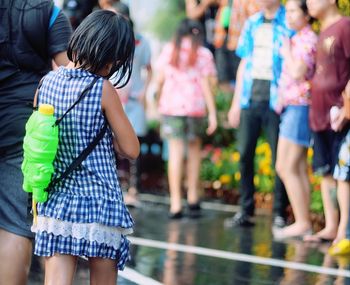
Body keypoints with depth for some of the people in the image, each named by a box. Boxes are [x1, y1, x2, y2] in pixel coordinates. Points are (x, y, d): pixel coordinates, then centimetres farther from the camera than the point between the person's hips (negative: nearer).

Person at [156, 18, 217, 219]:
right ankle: (193, 197, 15)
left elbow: (160, 80, 7)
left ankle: (176, 204, -4)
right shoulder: (203, 54, 1)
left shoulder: (169, 50, 6)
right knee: (194, 149, 17)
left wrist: (159, 98, 23)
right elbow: (205, 85, -4)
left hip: (170, 106, 1)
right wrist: (212, 113, -2)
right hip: (195, 107, -1)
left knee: (176, 152, 0)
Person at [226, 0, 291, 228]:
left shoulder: (289, 23, -2)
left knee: (279, 158, -1)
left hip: (275, 100, -5)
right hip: (250, 97, 5)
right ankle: (246, 211, 13)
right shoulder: (251, 23, 15)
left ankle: (280, 214, 5)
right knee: (245, 155, 5)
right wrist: (236, 102, 15)